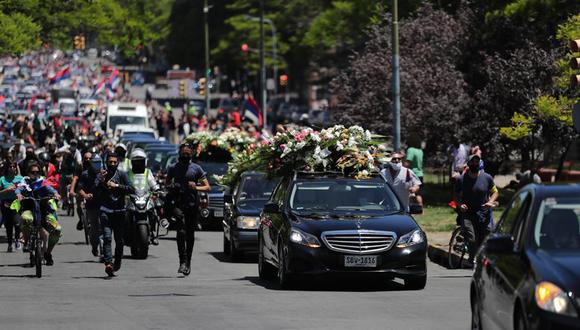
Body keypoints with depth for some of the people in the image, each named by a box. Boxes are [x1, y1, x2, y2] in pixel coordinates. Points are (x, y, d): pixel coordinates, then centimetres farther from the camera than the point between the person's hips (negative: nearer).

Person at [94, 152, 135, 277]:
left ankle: (117, 262, 23)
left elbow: (131, 189, -5)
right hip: (105, 210, -1)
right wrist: (101, 181, -16)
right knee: (107, 238, -15)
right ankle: (108, 263, -26)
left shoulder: (122, 174, 6)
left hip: (119, 211, 1)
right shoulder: (101, 175, 8)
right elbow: (95, 192, -2)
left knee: (119, 240, 4)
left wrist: (116, 186, -12)